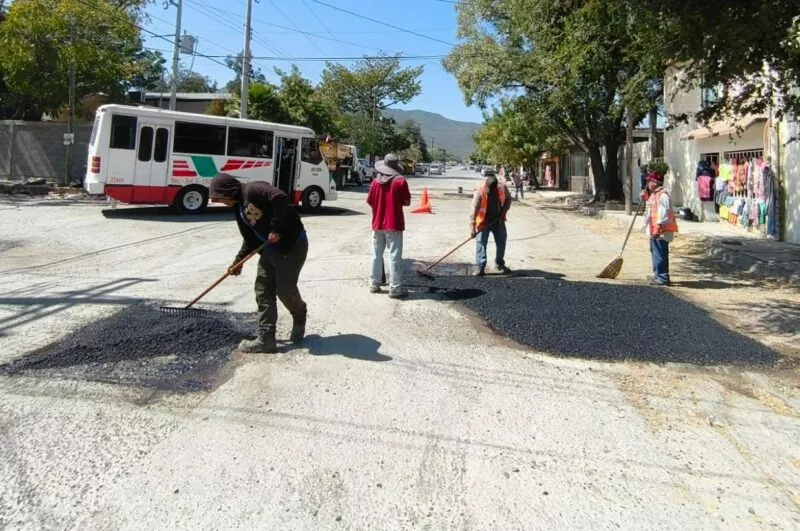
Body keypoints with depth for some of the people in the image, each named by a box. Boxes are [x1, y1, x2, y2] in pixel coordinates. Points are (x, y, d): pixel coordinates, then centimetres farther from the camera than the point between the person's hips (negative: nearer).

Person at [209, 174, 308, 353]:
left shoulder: (253, 190, -16)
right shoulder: (238, 208, 13)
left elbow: (280, 198, -33)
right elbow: (250, 239, 19)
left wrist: (275, 229, -27)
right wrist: (238, 262, 14)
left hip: (293, 244, -10)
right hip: (270, 248, 10)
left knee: (285, 289, -9)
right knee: (263, 292, 4)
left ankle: (300, 317, 24)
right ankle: (265, 339, 7)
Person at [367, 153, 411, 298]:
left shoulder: (376, 181, 1)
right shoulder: (401, 181, -9)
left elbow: (370, 202, 7)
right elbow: (407, 202, -5)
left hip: (378, 224, 4)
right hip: (394, 224, -4)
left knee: (377, 255, 15)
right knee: (394, 256, -2)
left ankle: (374, 284, 23)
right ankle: (395, 288, -2)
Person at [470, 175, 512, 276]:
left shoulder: (502, 188, -13)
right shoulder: (479, 192, -24)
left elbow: (508, 199, 7)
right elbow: (474, 210, -28)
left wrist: (503, 212, -6)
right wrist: (472, 227, -34)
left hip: (498, 221, 4)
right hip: (484, 222, -4)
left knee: (501, 242, 11)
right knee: (481, 243, -8)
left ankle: (500, 264, 29)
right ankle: (480, 267, -3)